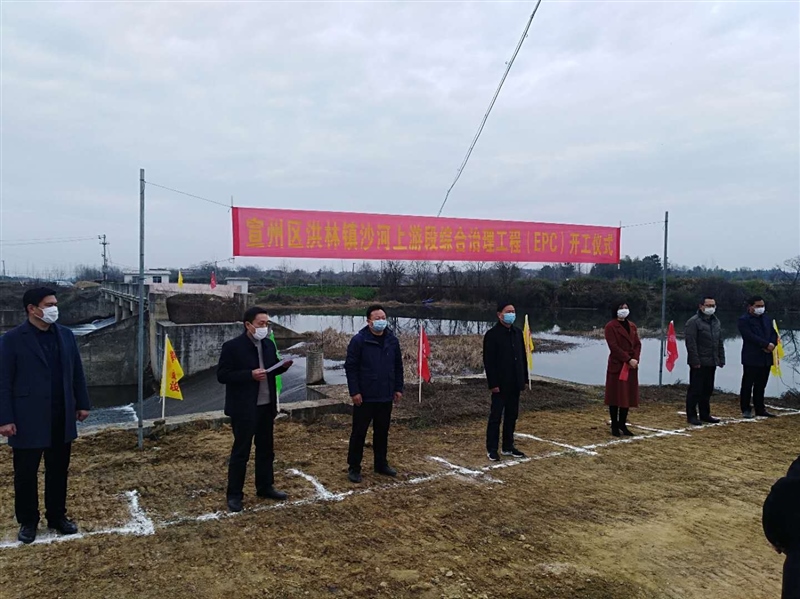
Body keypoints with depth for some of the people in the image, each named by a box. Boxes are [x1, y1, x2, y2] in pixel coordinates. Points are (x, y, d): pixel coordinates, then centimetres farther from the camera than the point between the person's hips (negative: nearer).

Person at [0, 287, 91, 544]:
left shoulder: (66, 335, 5)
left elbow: (77, 372, 11)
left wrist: (82, 404, 10)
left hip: (61, 417, 4)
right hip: (28, 419, -4)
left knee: (58, 470, 13)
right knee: (26, 473, 9)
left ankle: (57, 516, 28)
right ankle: (27, 521, 25)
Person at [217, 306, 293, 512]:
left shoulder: (269, 345, 6)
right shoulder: (232, 346, -13)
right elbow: (222, 375, -16)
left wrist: (283, 366, -6)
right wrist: (250, 374, -25)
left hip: (266, 406, 7)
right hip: (244, 408, -6)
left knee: (266, 449, 16)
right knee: (240, 451, 3)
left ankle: (265, 487, 31)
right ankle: (234, 495, 14)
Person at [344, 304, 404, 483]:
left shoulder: (392, 340, 5)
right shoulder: (359, 340, -10)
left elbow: (398, 366, 13)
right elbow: (350, 367, -11)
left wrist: (398, 388, 9)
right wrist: (354, 392, -15)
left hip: (385, 397, 5)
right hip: (364, 397, -5)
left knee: (382, 432, 15)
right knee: (359, 432, 4)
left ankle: (381, 464, 29)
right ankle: (354, 467, 15)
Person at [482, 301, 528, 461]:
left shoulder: (518, 332, 9)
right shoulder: (492, 334, -12)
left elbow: (523, 357, 14)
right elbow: (488, 361, -14)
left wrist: (524, 378, 9)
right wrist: (493, 383, -17)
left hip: (514, 383, 7)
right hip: (500, 383, -6)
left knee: (512, 415, 13)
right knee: (496, 416, 1)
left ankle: (508, 447, 24)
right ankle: (491, 449, 10)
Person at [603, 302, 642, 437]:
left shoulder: (632, 326, 14)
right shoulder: (611, 326, -7)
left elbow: (638, 344, 9)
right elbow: (614, 346, -15)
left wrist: (635, 359, -7)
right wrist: (628, 359, -19)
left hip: (631, 366, 6)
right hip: (617, 366, -6)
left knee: (628, 395, 8)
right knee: (615, 396, -1)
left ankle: (623, 424, 17)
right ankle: (614, 426, 7)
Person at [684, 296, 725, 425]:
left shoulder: (716, 322, 16)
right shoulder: (693, 322, -10)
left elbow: (720, 342, 20)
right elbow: (691, 343, -15)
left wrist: (721, 359, 13)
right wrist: (695, 361, -19)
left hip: (711, 363, 7)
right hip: (699, 363, -7)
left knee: (707, 390, 13)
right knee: (695, 390, -3)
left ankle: (705, 414, 23)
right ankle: (691, 416, 4)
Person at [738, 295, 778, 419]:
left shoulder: (767, 319, 16)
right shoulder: (744, 320, -7)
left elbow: (774, 334, 11)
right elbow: (750, 336, -18)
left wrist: (772, 344, -10)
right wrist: (766, 345, -19)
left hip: (766, 358, 6)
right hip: (751, 358, -6)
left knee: (761, 385, 12)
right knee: (747, 385, 0)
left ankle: (760, 409, 19)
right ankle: (746, 409, 8)